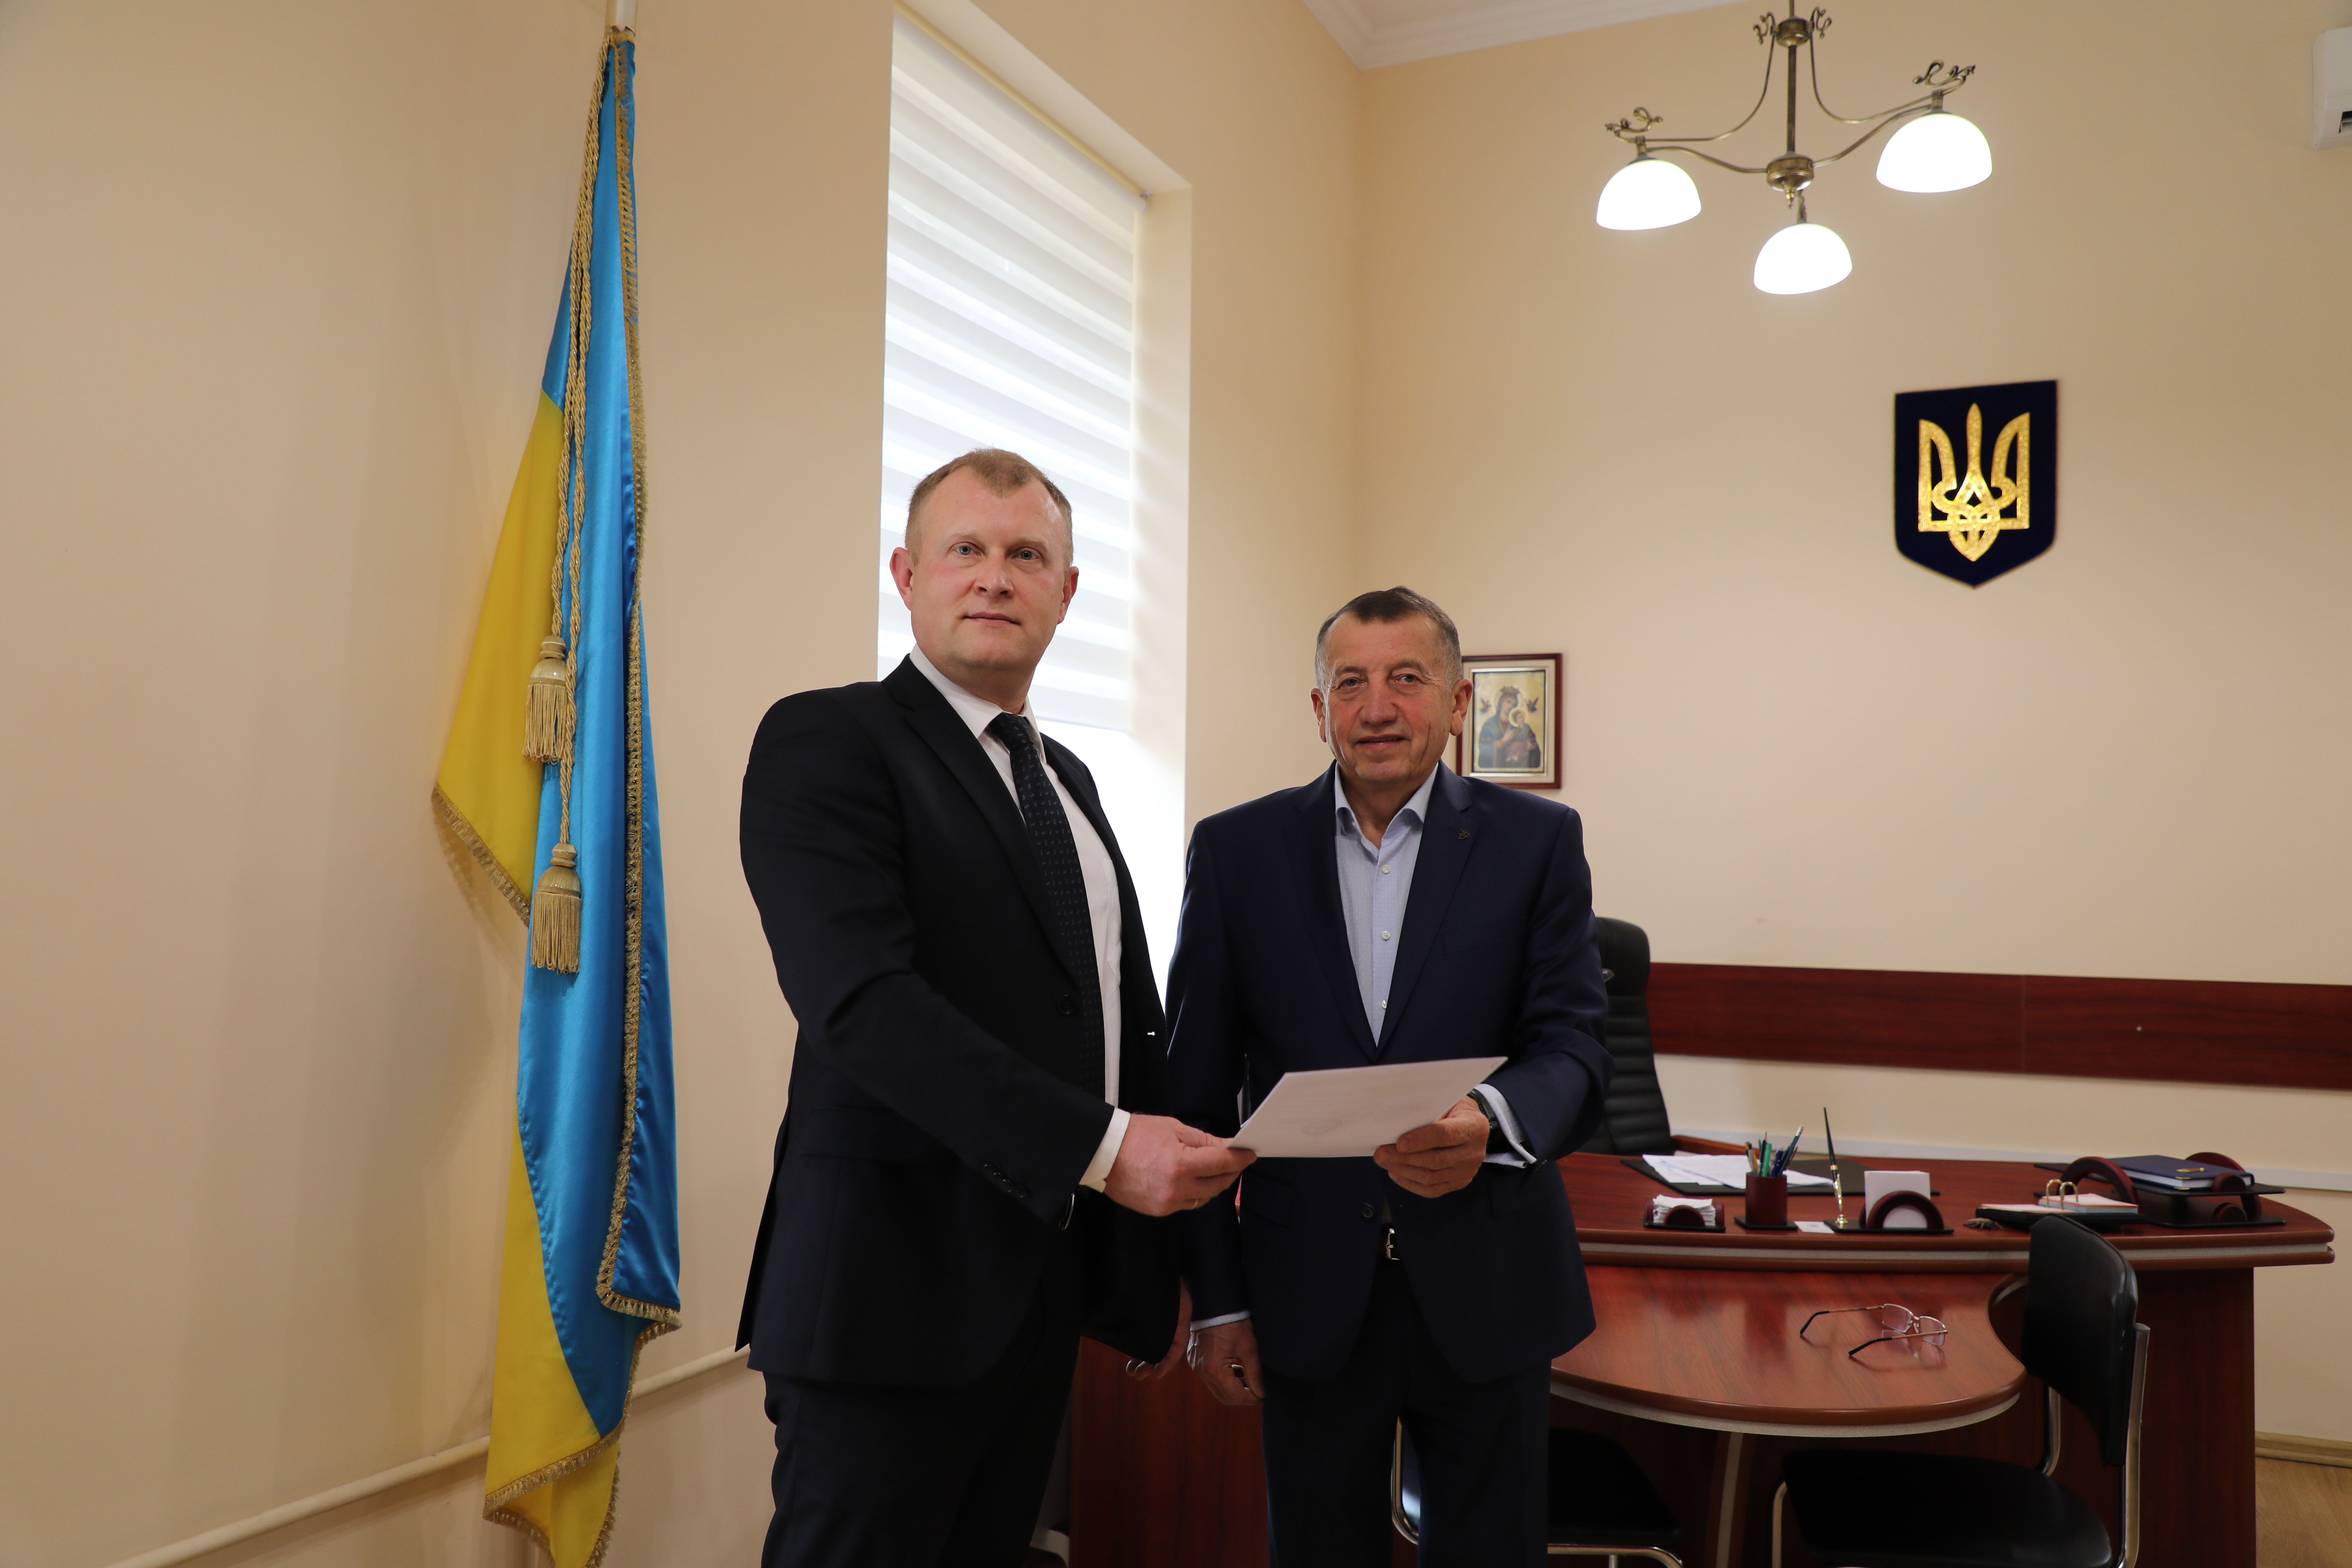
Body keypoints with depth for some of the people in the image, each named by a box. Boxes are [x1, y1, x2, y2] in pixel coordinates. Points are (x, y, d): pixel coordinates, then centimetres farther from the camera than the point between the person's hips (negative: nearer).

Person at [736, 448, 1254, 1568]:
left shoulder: (1068, 780, 16)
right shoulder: (826, 742, -8)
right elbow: (863, 1002, -22)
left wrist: (1162, 1263, 14)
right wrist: (1099, 1146, -25)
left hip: (1050, 1286, 7)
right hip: (895, 1283, -7)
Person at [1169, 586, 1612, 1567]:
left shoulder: (1538, 841, -1)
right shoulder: (1237, 850, 0)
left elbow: (1573, 1045, -6)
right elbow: (1198, 1087, 1)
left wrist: (1494, 1120, -30)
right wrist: (1215, 1298, -1)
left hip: (1487, 1290, 0)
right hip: (1309, 1296, 0)